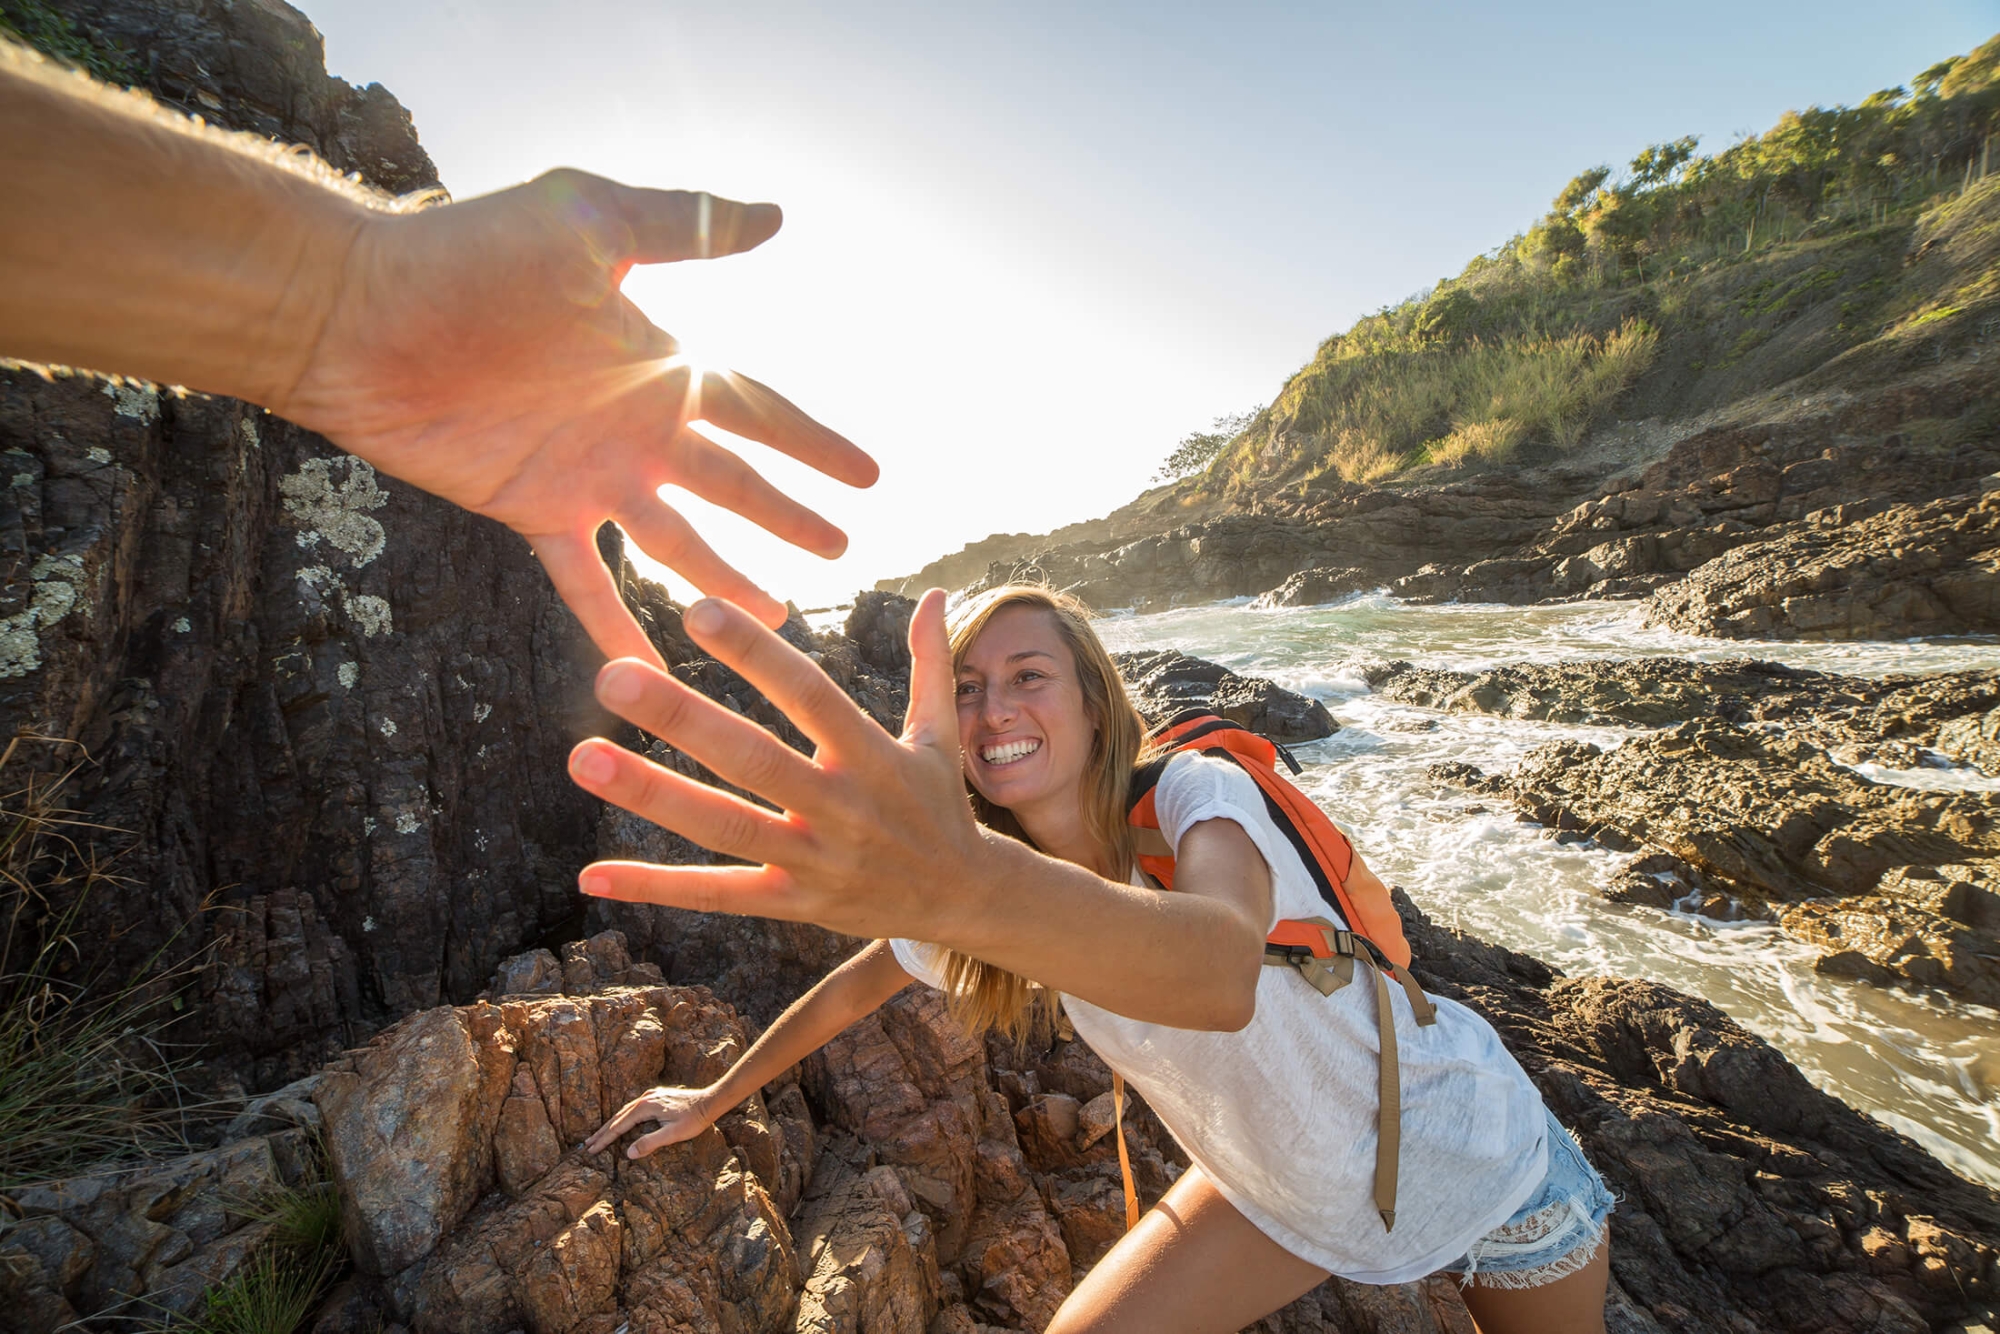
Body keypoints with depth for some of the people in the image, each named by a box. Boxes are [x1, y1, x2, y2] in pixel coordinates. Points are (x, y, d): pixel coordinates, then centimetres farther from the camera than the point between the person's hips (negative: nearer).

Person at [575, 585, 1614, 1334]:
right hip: (1282, 1194, 4)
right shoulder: (999, 878, -14)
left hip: (1475, 1160, -3)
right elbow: (857, 981, 0)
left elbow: (1222, 975, -53)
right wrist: (712, 1100, 7)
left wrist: (969, 885, -72)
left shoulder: (1196, 791, -32)